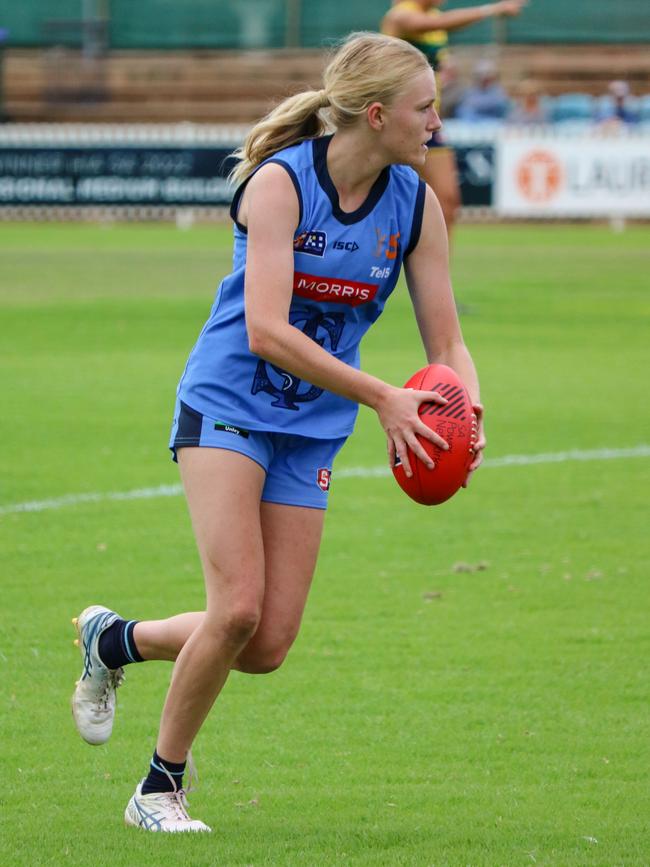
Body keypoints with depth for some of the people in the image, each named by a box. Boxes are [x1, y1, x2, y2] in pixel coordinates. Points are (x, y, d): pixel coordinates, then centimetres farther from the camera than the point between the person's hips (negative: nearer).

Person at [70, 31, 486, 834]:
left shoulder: (415, 204, -2)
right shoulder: (280, 182, -18)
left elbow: (445, 343, 2)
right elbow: (267, 331, -27)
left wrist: (468, 415, -19)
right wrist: (381, 398, -31)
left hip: (311, 430, 5)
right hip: (227, 406, -5)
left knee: (267, 647, -2)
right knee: (237, 609, -19)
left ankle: (115, 641, 25)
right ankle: (161, 787, 1)